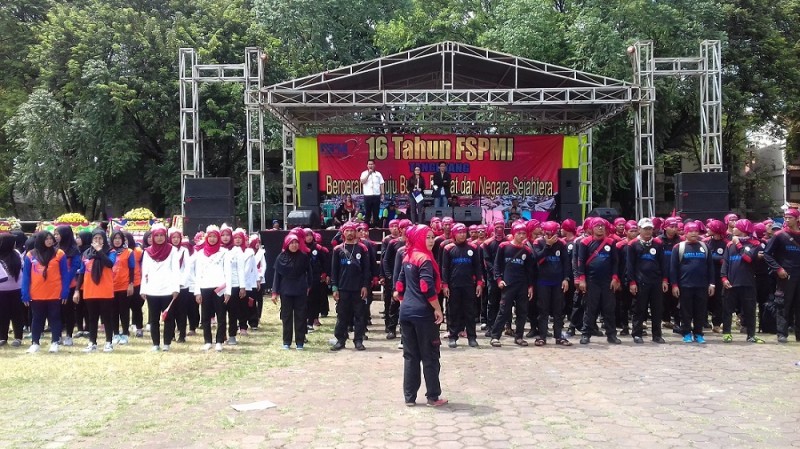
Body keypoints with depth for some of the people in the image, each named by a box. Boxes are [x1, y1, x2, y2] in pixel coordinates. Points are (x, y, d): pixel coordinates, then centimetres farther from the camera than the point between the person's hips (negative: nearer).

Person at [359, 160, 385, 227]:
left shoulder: (378, 174, 10)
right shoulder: (364, 173, 5)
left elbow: (382, 184, 9)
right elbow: (362, 181, -12)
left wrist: (382, 194, 2)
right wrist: (369, 174, -13)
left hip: (376, 195, 1)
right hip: (367, 195, -1)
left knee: (376, 212, 2)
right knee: (367, 212, 1)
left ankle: (375, 225, 7)